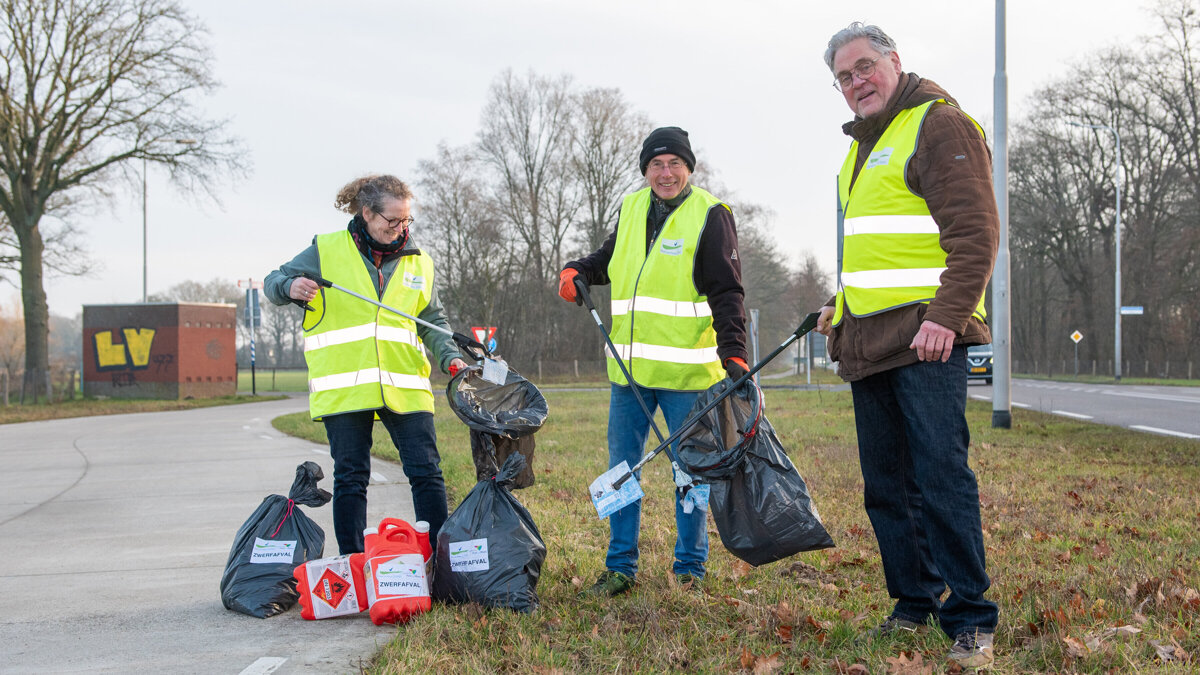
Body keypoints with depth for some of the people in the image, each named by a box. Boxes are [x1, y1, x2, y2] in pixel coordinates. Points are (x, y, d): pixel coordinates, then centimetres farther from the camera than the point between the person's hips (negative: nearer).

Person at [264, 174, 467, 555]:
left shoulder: (418, 262, 13)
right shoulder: (326, 252, 4)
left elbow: (433, 322, 17)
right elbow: (273, 283, 8)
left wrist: (450, 358, -1)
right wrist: (291, 287, -15)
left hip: (405, 387, 2)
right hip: (344, 389, -2)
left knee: (427, 473, -1)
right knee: (350, 478, 4)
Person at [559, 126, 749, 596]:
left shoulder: (710, 215, -6)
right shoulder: (631, 209, 11)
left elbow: (727, 292, -10)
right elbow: (610, 258, 28)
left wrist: (733, 353, -21)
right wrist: (578, 271, 6)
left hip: (687, 370, -5)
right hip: (629, 367, 5)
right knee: (621, 468, 8)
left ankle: (690, 568, 16)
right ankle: (620, 567, 18)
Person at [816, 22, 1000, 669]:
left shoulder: (940, 124, -6)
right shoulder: (862, 144, 22)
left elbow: (973, 232, -15)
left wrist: (945, 316, -23)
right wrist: (843, 302, 22)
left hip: (926, 341, -9)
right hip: (868, 345, 9)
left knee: (941, 479, -10)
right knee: (886, 487, 11)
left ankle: (970, 622, -4)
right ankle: (915, 600, 23)